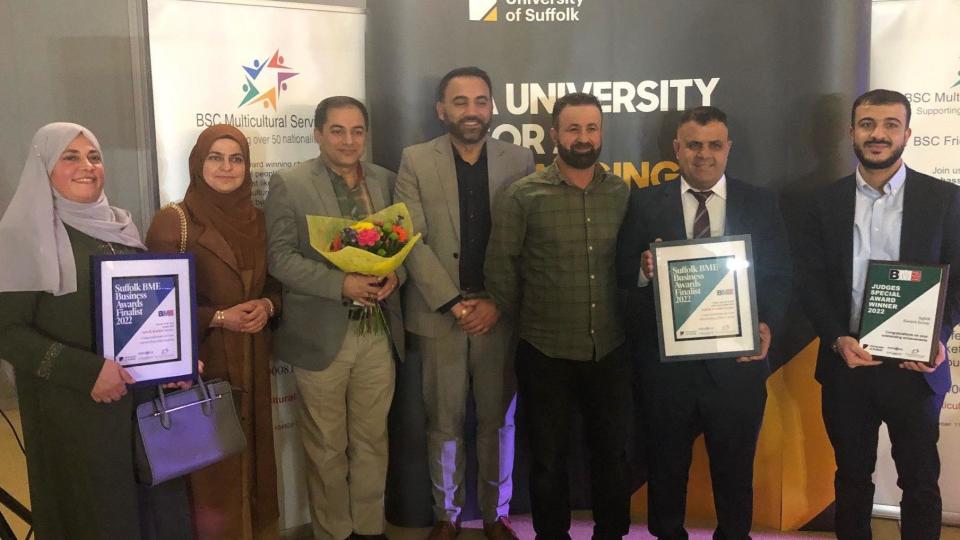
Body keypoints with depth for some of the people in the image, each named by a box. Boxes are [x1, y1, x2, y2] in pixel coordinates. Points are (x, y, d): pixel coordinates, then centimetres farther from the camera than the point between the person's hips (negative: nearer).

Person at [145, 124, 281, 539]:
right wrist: (219, 318, -19)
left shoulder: (256, 219, 9)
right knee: (212, 473, 2)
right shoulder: (172, 222, -8)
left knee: (253, 460, 13)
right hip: (203, 367, -5)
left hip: (251, 366, 5)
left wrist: (266, 306, -8)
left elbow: (274, 284, 14)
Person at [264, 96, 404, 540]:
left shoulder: (386, 181, 9)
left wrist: (395, 274, -9)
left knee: (372, 440, 13)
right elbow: (280, 257, -10)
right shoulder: (289, 184, -4)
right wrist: (341, 284, -20)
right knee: (327, 447, 9)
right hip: (320, 334, -3)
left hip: (379, 332, 4)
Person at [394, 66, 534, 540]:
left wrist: (497, 304, -10)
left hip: (501, 315, 1)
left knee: (498, 421, 11)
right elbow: (412, 242, -6)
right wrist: (455, 303, -12)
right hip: (439, 315, 0)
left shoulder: (520, 160, 3)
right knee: (444, 422, 10)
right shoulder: (415, 161, 1)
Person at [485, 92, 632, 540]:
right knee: (548, 459, 13)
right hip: (546, 353, -2)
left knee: (612, 453, 15)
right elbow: (499, 267, -3)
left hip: (611, 351, 2)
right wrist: (525, 320, 3)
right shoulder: (522, 196, -7)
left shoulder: (624, 194, 2)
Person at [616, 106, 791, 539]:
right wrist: (644, 269, -23)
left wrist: (767, 325, -16)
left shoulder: (761, 204, 4)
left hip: (736, 362, 1)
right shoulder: (646, 203, 2)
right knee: (666, 467, 16)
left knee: (734, 469, 15)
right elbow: (623, 273, -1)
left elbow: (779, 277, 1)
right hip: (665, 361, 0)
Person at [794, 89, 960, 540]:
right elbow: (809, 281, 0)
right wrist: (837, 340, -13)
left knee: (920, 481, 11)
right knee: (852, 476, 16)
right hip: (846, 365, 1)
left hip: (914, 366, -1)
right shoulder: (826, 202, 3)